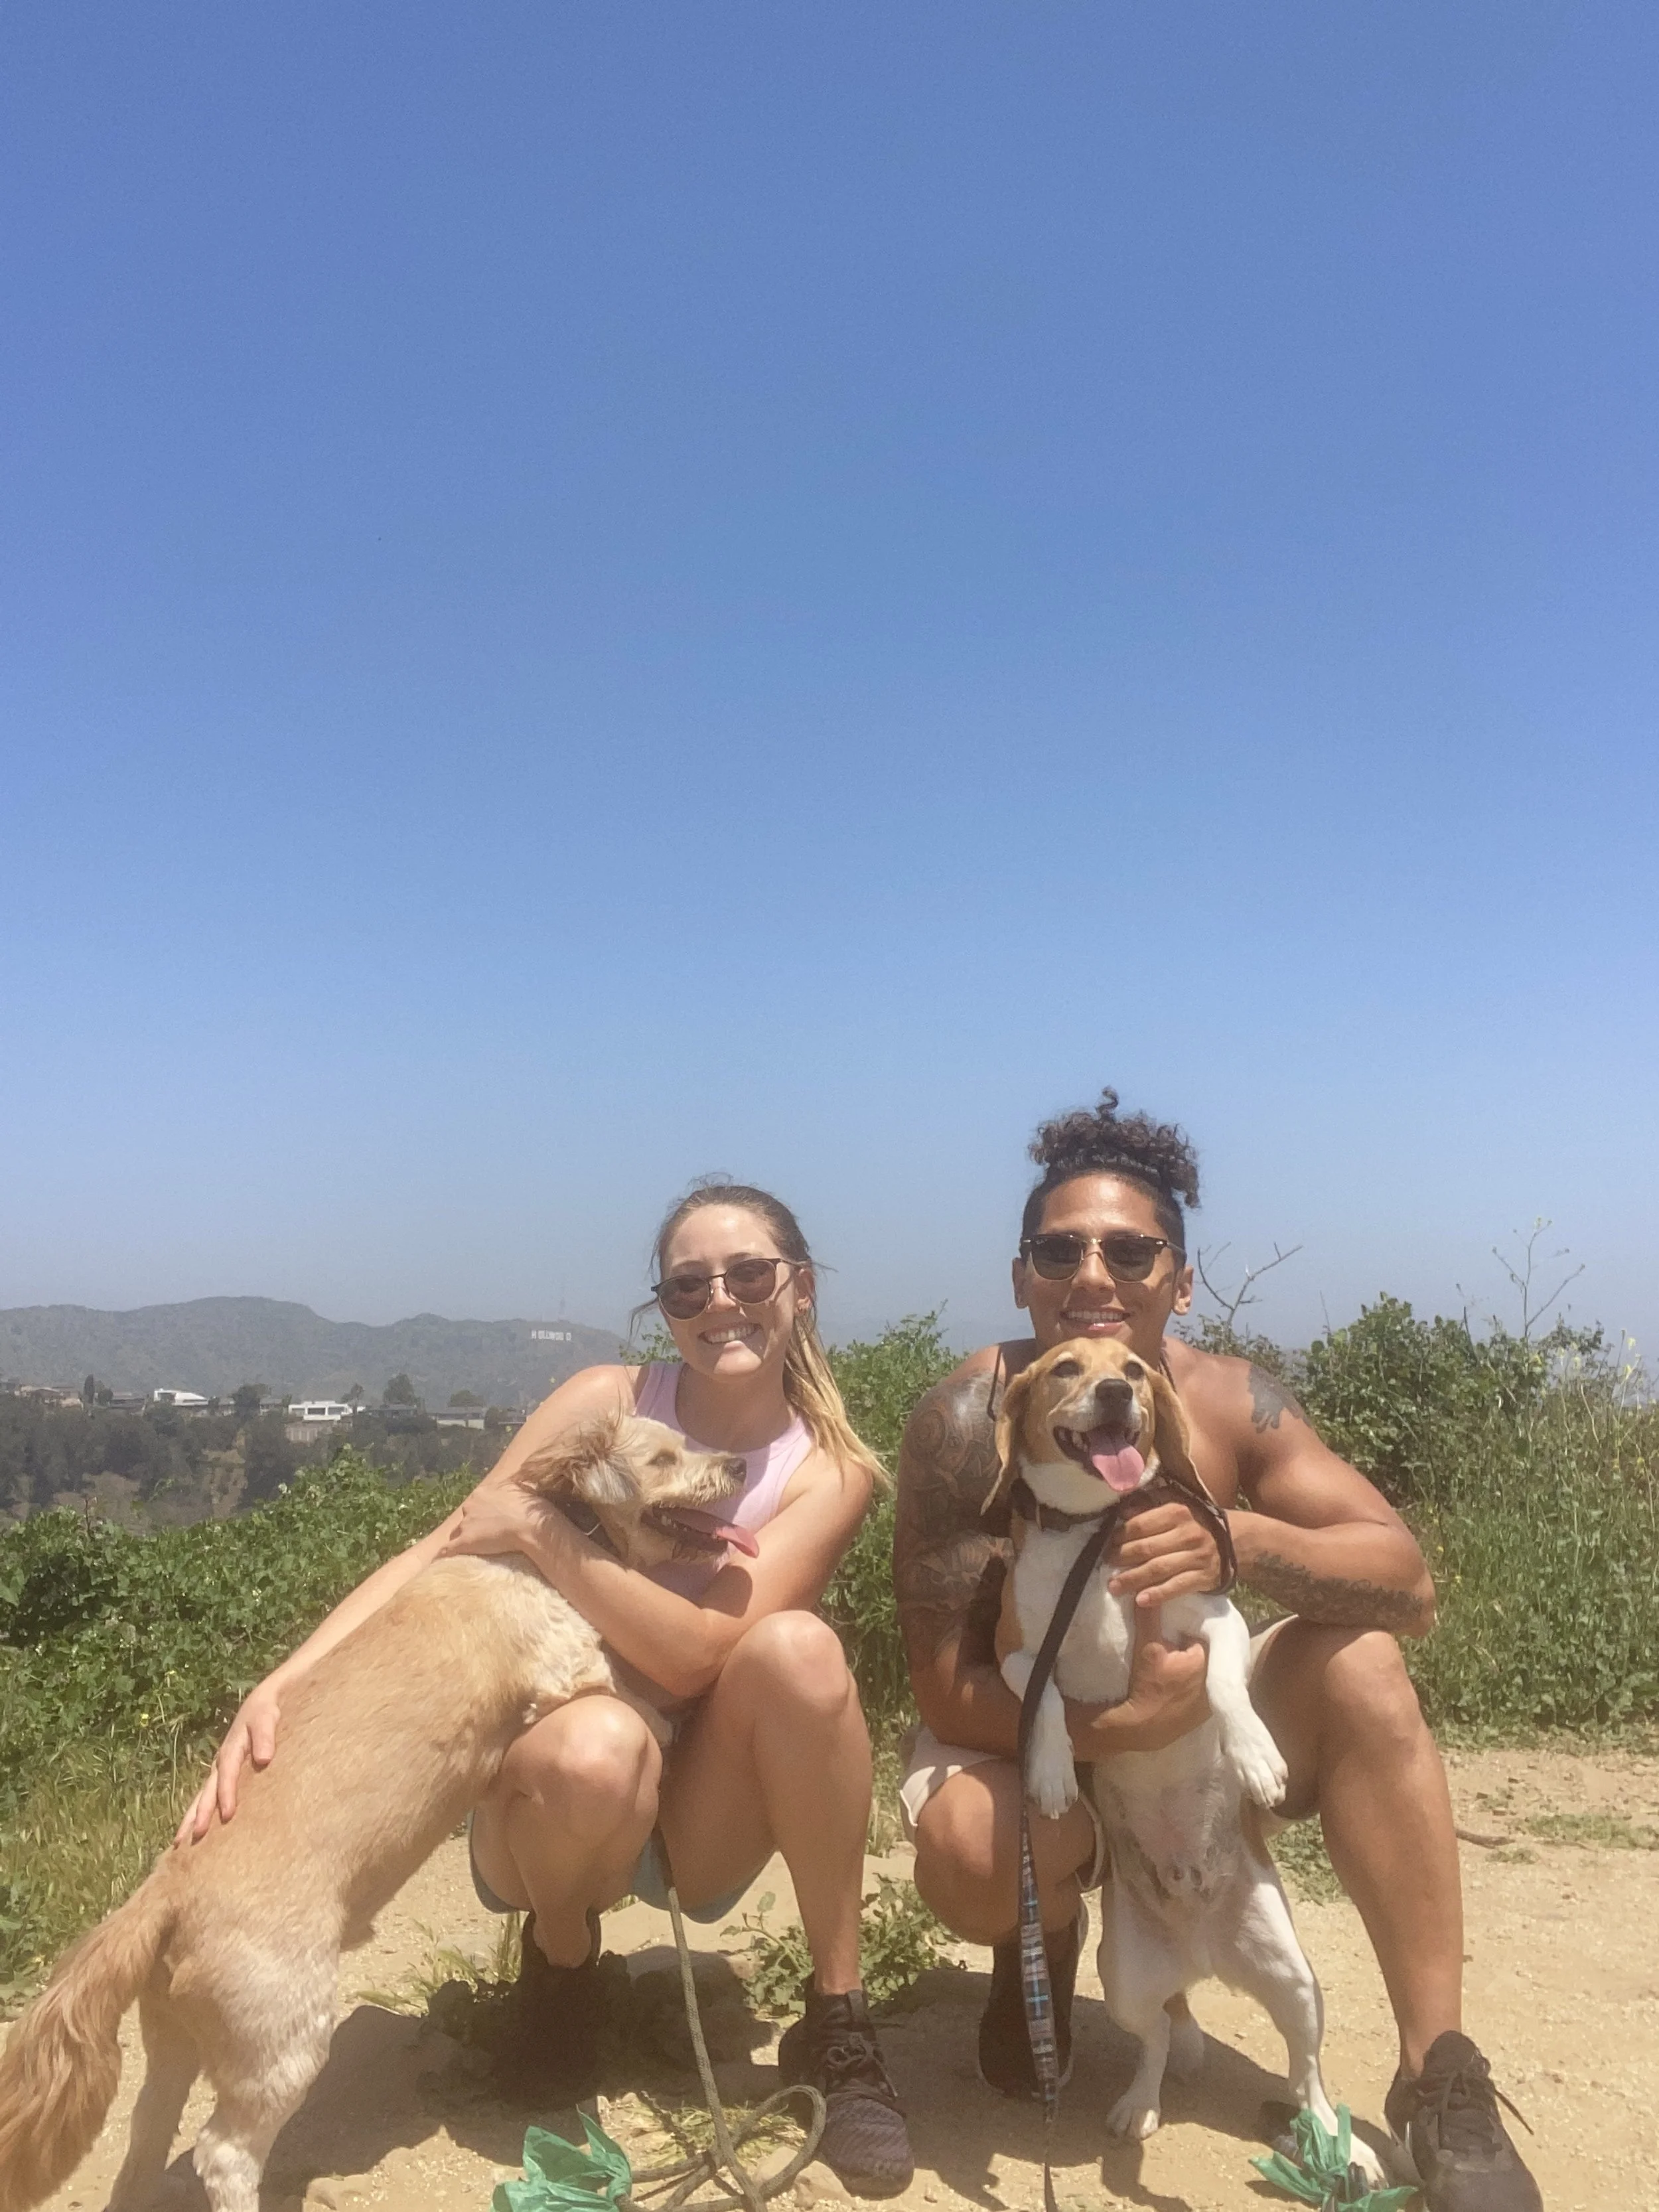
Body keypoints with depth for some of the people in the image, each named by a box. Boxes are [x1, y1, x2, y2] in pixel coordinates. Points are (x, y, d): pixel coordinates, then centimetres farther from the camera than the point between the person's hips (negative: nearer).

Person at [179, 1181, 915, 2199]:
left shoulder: (831, 1468, -10)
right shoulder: (607, 1400, -8)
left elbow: (695, 1656, -23)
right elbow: (434, 1555, -11)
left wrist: (540, 1529, -26)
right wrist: (281, 1684, -25)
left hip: (701, 1821, 1)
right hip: (553, 1791, 0)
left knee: (795, 1645, -31)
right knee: (598, 1744, -38)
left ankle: (839, 2020, -13)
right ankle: (563, 1962, 0)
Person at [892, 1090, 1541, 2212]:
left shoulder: (1231, 1402, -16)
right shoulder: (966, 1420, -25)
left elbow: (1408, 1583, -21)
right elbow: (947, 1688, -22)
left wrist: (1242, 1540, -40)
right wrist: (1111, 1722, -41)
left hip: (1188, 1715, 3)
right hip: (1029, 1737, -2)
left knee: (1361, 1663, -23)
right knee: (970, 1854, -35)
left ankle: (1441, 2080, -13)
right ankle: (1048, 1936, 7)